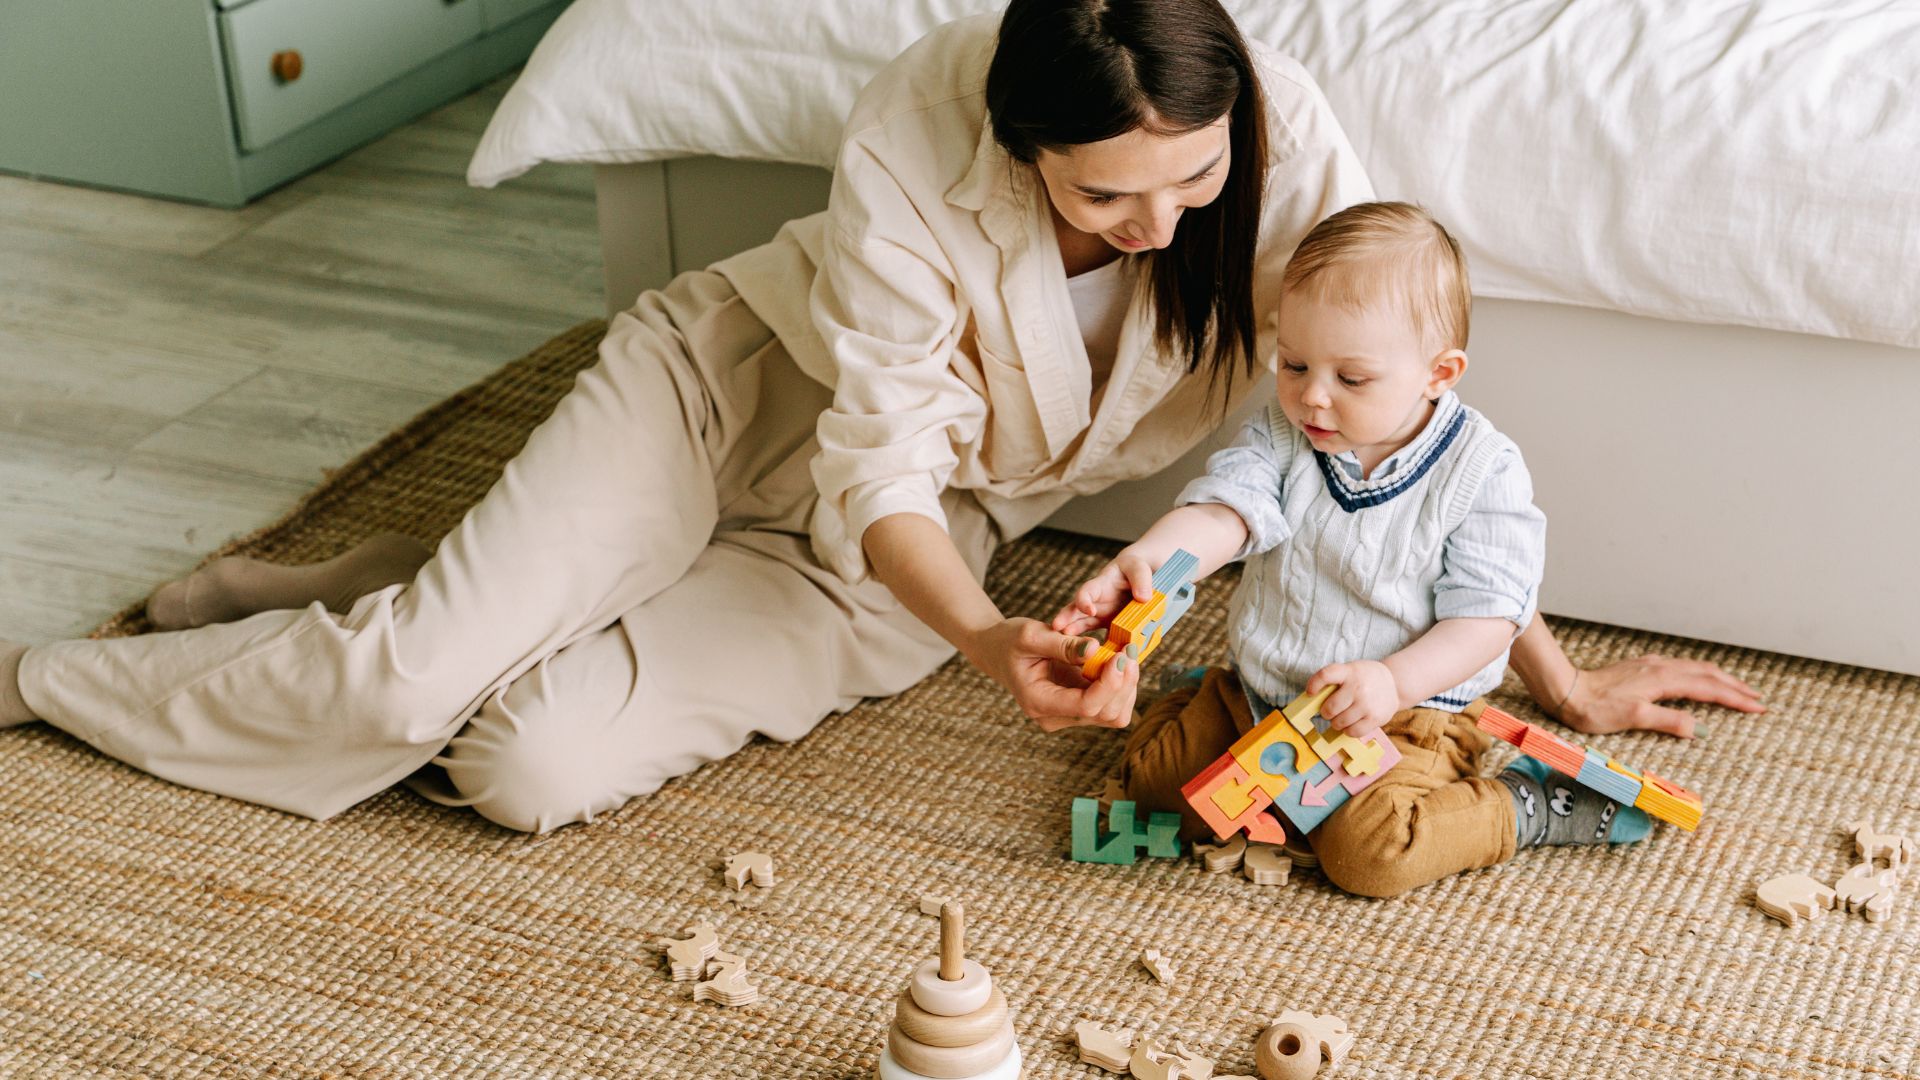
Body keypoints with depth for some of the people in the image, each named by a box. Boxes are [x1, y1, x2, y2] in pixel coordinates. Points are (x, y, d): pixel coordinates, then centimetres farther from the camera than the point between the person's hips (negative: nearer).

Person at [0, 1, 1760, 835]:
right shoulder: (915, 145, -31)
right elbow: (883, 469, -27)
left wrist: (1562, 673, -12)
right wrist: (986, 638, -46)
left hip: (905, 544, 2)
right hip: (739, 379, -2)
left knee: (531, 770, -19)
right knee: (425, 679, -18)